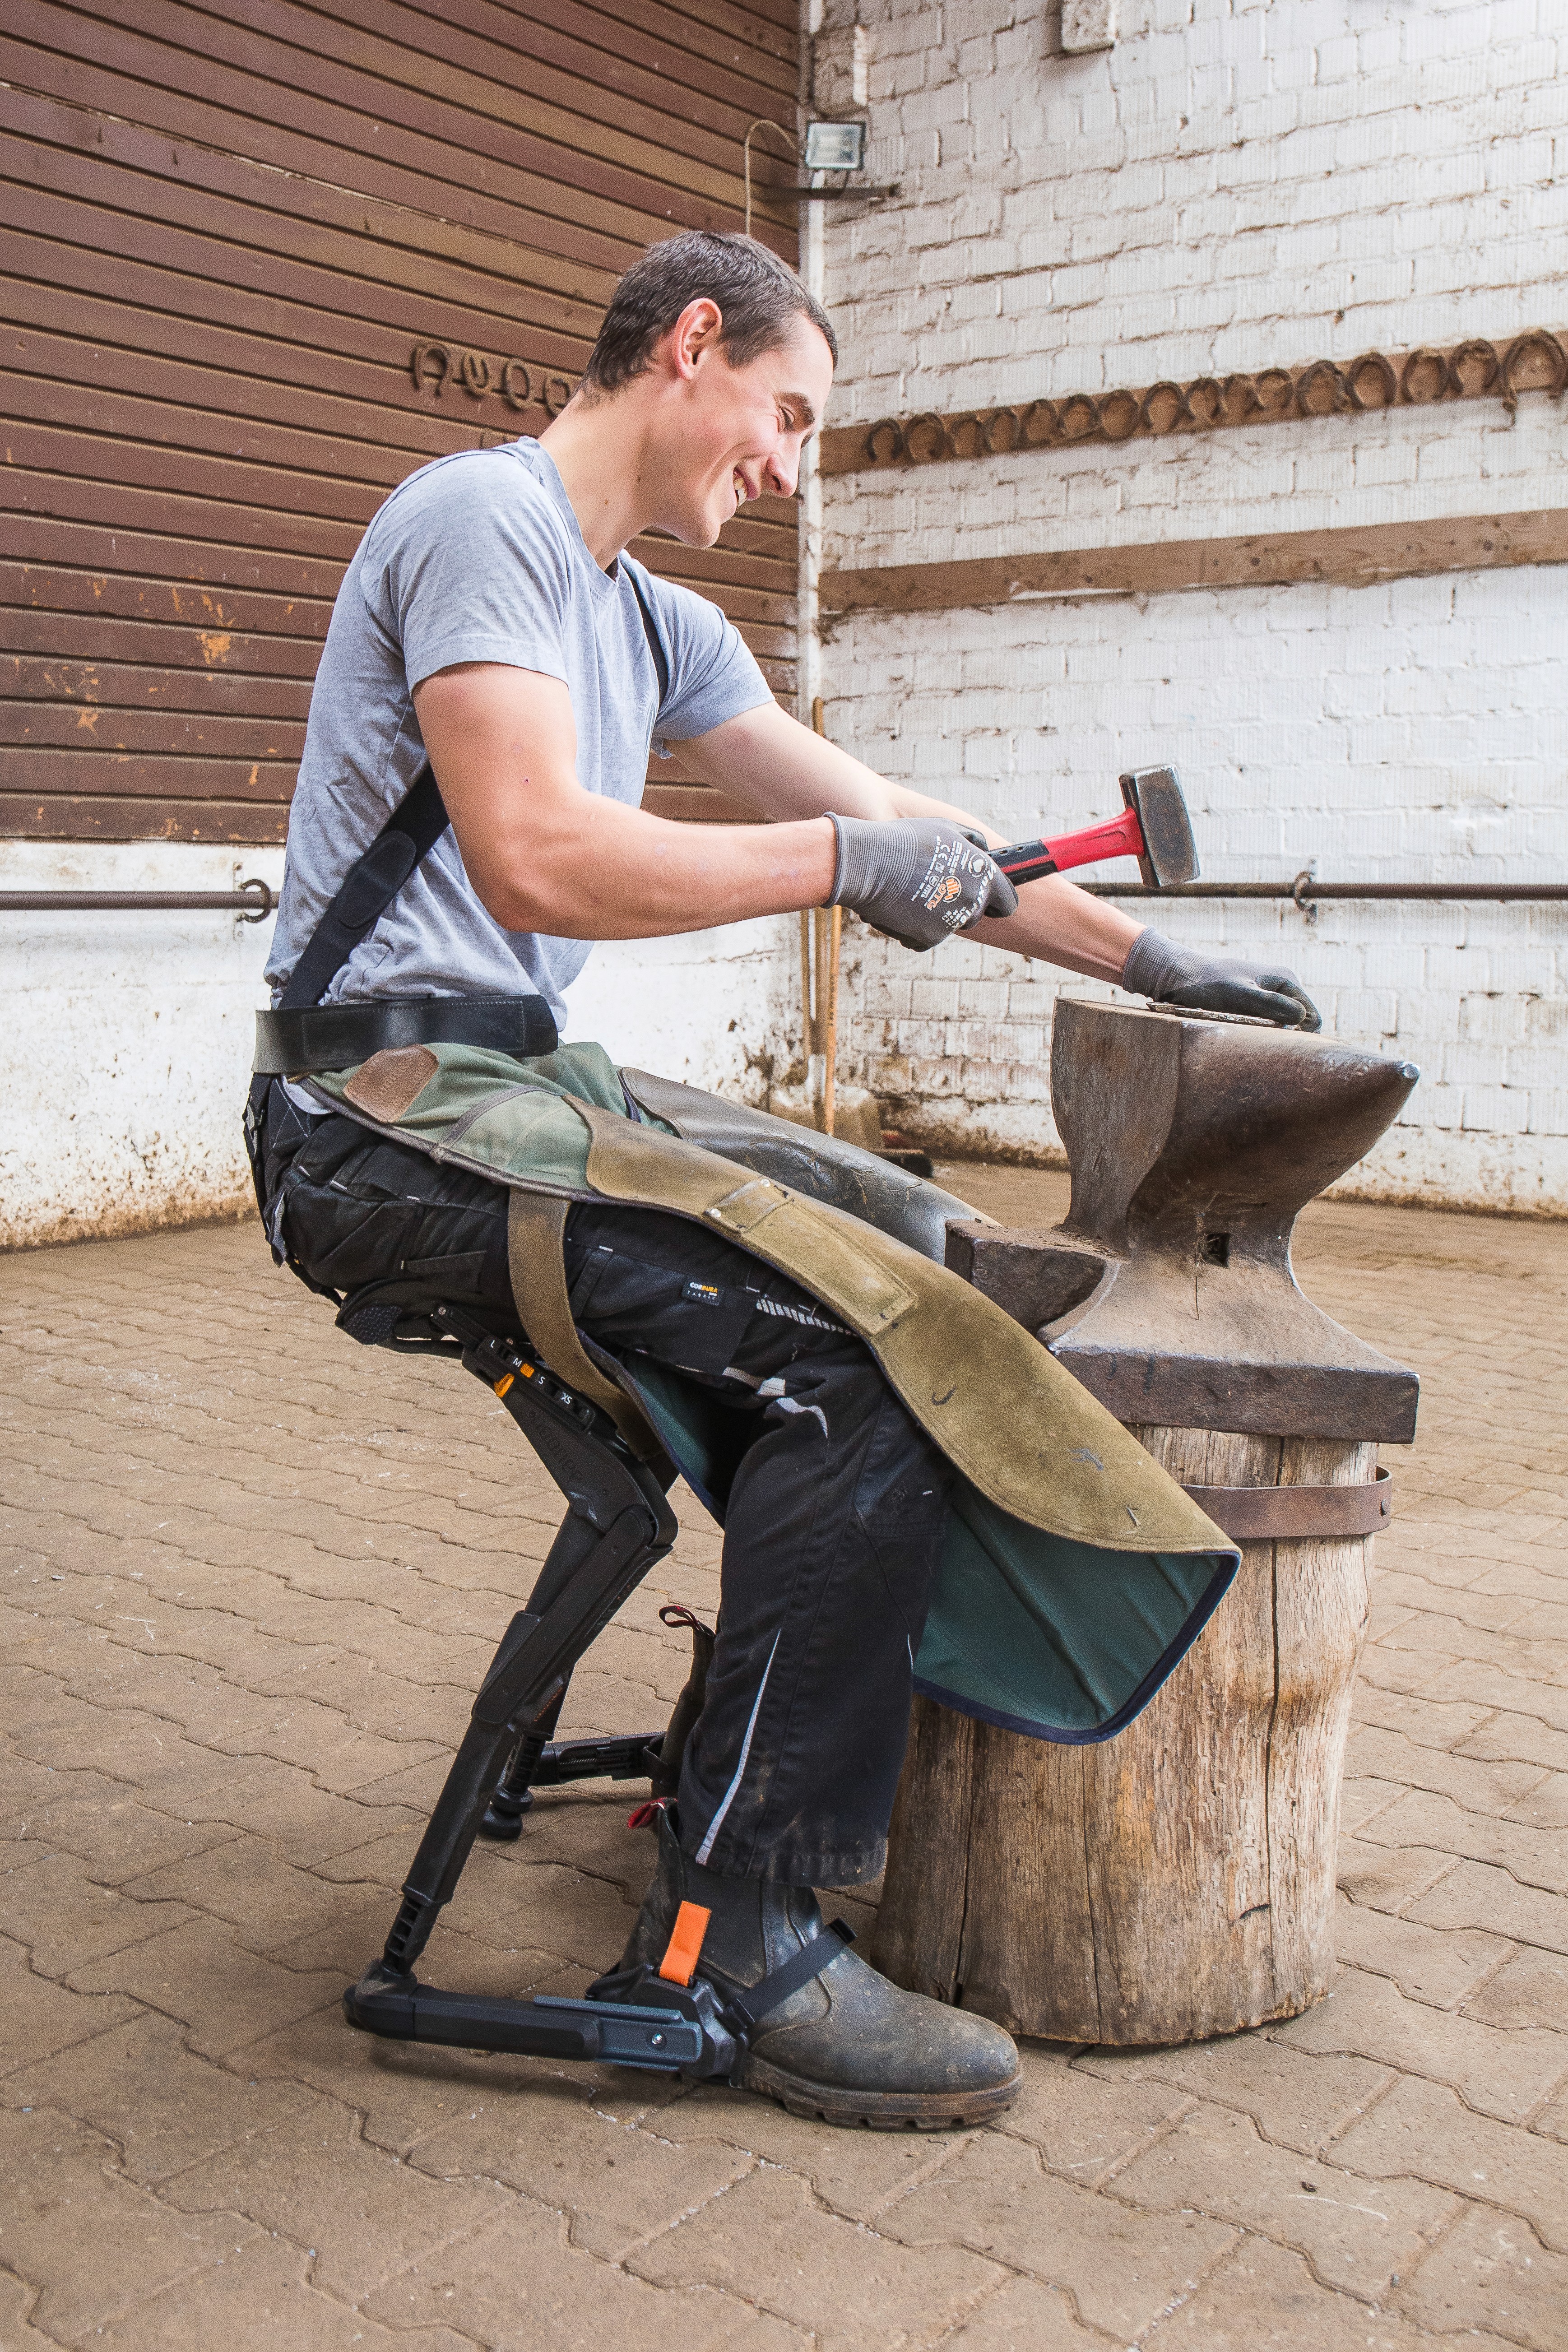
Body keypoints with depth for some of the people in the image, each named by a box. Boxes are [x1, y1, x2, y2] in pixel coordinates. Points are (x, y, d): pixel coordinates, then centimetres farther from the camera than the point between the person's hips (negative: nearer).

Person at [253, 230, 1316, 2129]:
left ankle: (818, 1731, 24)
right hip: (382, 1100, -10)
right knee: (862, 1355, -22)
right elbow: (540, 859, -24)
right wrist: (840, 861, -15)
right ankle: (729, 1932, -10)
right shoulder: (485, 515, -10)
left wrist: (1139, 957, 16)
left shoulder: (654, 622, 19)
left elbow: (892, 819, 19)